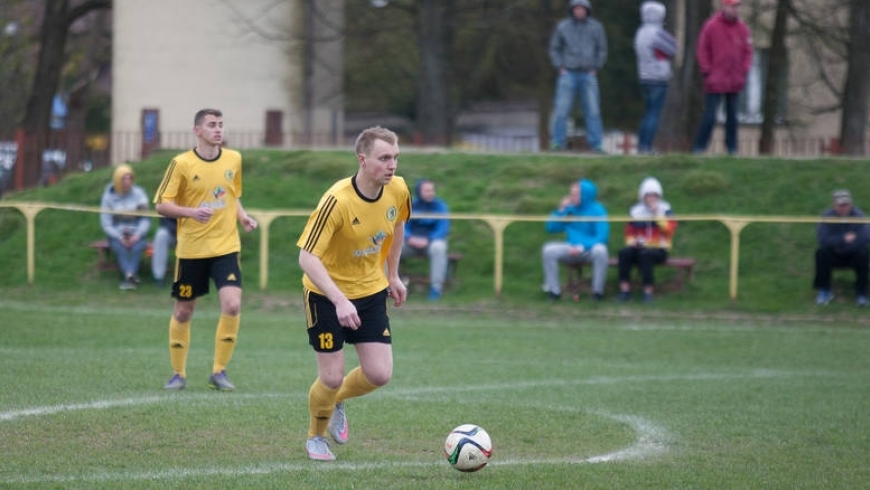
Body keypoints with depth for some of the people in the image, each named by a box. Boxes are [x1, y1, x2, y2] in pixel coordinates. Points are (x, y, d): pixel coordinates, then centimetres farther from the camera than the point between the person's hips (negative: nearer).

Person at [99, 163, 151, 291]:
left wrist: (138, 235, -16)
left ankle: (128, 276, -47)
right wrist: (119, 237, -16)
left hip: (136, 233, 1)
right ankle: (132, 276, -52)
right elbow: (106, 223, -1)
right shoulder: (108, 197, 1)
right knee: (120, 248, -35)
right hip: (116, 234, -1)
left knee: (137, 247, -34)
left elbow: (146, 219, 2)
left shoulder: (139, 193, 3)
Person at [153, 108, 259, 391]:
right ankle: (178, 374, 23)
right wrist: (191, 212, -21)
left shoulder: (233, 159, 6)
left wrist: (242, 217, 4)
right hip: (191, 249, -2)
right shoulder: (181, 163, -6)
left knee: (232, 306, -15)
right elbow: (161, 204, -5)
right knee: (183, 312, 6)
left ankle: (219, 371, -3)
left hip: (226, 247, 2)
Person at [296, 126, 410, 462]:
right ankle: (316, 437, 26)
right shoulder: (337, 201, -29)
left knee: (379, 374, -4)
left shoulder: (398, 191, -11)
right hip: (327, 295, -5)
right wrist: (340, 301, -40)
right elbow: (307, 257, -31)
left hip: (371, 292, 5)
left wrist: (392, 276, 15)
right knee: (331, 377, -4)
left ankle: (337, 400, 30)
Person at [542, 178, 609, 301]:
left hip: (590, 250, -3)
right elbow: (551, 228, 1)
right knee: (549, 250, -23)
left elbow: (602, 237, -18)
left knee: (600, 250, -37)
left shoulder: (597, 210, -11)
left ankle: (598, 291, -23)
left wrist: (582, 247, -29)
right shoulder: (570, 209, 1)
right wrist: (561, 210, -10)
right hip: (571, 250, 3)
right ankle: (554, 290, -16)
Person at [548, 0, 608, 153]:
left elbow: (602, 50, 8)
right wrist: (561, 69, -5)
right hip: (568, 74, -1)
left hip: (588, 76, 1)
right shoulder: (562, 27, -1)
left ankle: (596, 145, -2)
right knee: (561, 110, -7)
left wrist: (594, 70, -1)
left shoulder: (596, 27, 1)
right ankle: (557, 144, -2)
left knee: (593, 111, -4)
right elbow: (554, 49, 6)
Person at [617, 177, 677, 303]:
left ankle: (648, 291, -36)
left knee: (645, 255, -37)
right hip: (640, 247, 3)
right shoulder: (636, 211, 11)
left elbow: (670, 229, -11)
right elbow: (629, 232, 18)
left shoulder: (665, 210, 3)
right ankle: (625, 288, -31)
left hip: (659, 249, -3)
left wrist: (657, 215, -16)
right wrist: (631, 241, -4)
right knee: (624, 253, -29)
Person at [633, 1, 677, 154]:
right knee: (655, 114, -7)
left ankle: (641, 146, 13)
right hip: (658, 78, -8)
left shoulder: (640, 33, 11)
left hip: (645, 78, 8)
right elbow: (672, 50, -6)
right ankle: (646, 147, -12)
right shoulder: (656, 33, -15)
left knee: (649, 113, 15)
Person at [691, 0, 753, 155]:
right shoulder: (711, 26, -6)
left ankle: (732, 148, 14)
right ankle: (699, 147, 2)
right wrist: (707, 72, -7)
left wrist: (744, 72, 1)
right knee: (709, 116, -5)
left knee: (732, 116, 8)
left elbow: (748, 52, 12)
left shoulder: (742, 28, 5)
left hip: (735, 83, 4)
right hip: (715, 82, -4)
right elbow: (702, 51, -2)